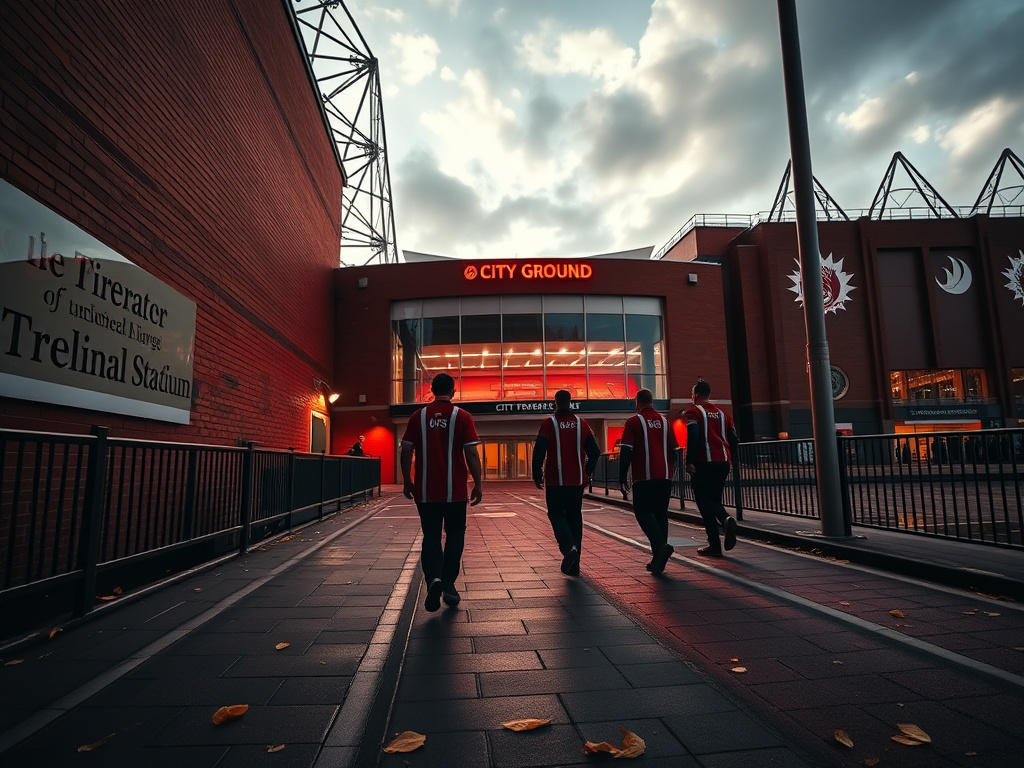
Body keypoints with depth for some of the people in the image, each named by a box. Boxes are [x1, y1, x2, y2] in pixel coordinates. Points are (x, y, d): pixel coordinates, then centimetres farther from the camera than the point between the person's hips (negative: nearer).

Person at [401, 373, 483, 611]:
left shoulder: (418, 417, 1)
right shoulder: (462, 416, -5)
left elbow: (406, 451, 2)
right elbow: (471, 453, -8)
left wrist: (407, 481, 13)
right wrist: (477, 484, 0)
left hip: (426, 491, 1)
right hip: (455, 490, -1)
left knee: (431, 536, 11)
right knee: (455, 534, 15)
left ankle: (434, 578, -11)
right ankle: (448, 585, 15)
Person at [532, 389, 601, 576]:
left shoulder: (549, 423, -6)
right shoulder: (581, 423, 5)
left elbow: (539, 451, -12)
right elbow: (595, 451, 4)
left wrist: (537, 474, -1)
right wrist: (587, 472, 16)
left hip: (555, 480, -3)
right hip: (577, 480, 3)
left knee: (556, 513, 8)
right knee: (575, 516, 11)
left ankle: (568, 546, -19)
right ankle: (573, 564, 14)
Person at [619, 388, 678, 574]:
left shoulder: (634, 421, -4)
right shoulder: (664, 421, 12)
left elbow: (626, 451, -9)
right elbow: (673, 449, 14)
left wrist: (622, 478, -5)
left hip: (644, 478, -5)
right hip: (665, 477, 5)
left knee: (643, 512, 3)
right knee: (660, 514, 11)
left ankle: (661, 546, -19)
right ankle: (658, 560, 12)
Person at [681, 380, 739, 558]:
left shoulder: (693, 412, -3)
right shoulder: (721, 413, 17)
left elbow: (693, 438, -17)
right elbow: (733, 439, 15)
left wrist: (689, 462, -16)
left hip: (704, 463, -6)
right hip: (723, 462, 6)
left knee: (704, 500, -1)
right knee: (714, 500, 17)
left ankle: (715, 544, -13)